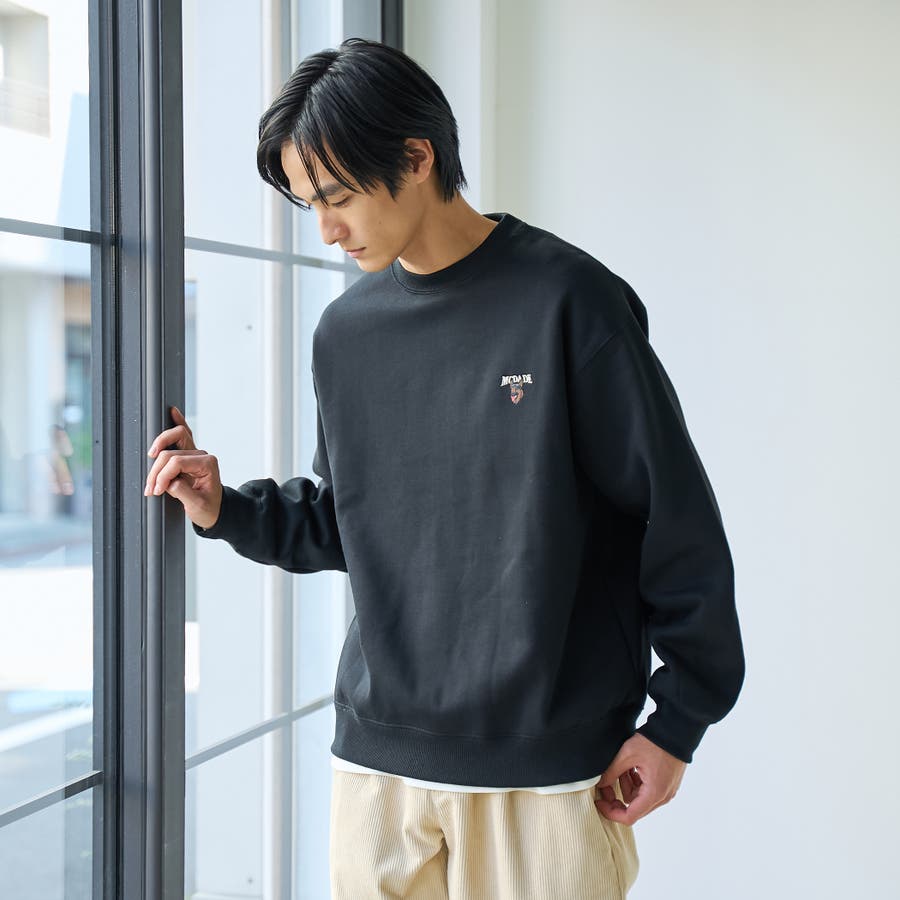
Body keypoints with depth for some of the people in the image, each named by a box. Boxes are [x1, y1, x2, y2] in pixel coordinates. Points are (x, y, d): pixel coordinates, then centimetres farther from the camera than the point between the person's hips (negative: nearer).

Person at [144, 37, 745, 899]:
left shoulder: (564, 301, -9)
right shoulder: (345, 330, 7)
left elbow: (677, 519, -7)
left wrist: (678, 722, -6)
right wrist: (227, 511, 2)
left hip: (547, 769, -4)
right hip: (377, 763, 5)